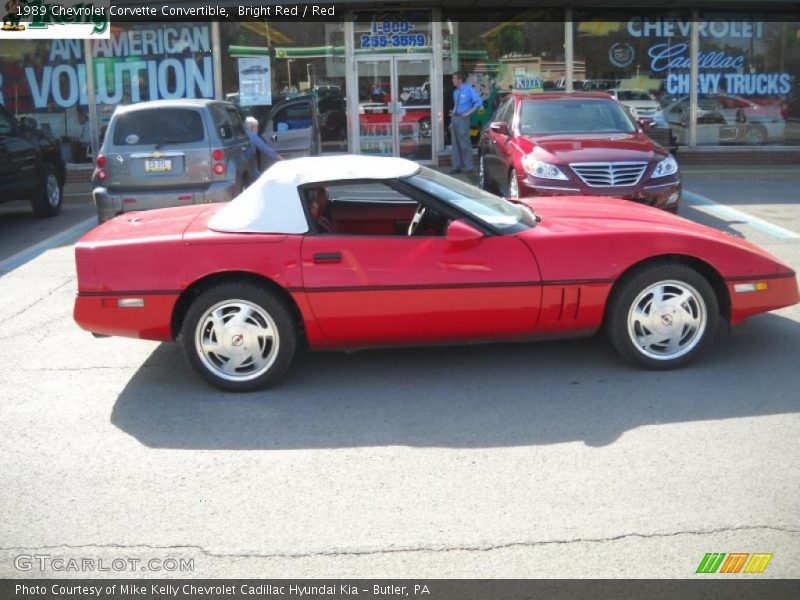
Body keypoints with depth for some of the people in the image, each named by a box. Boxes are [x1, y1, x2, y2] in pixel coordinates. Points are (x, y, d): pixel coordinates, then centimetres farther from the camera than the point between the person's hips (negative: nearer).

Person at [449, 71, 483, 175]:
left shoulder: (468, 89, -6)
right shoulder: (455, 92, 14)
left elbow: (479, 102, -11)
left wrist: (469, 112, -13)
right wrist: (452, 121, 14)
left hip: (463, 119, -7)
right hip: (454, 118, 7)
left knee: (465, 143, -5)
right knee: (455, 143, 9)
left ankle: (468, 167, 1)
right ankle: (457, 166, 16)